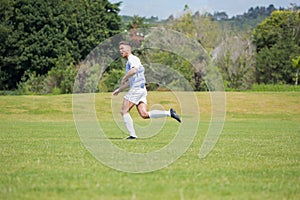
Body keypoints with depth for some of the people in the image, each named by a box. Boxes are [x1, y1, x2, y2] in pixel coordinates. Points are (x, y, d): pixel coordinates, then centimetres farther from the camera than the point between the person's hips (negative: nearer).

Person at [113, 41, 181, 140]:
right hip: (141, 90, 9)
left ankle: (132, 135, -7)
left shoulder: (133, 58, -6)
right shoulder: (129, 62, 26)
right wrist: (119, 89, 33)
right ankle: (169, 113, -9)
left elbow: (134, 70, -29)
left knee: (124, 112, -4)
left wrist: (124, 78, -16)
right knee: (144, 114, -4)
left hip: (137, 88, -9)